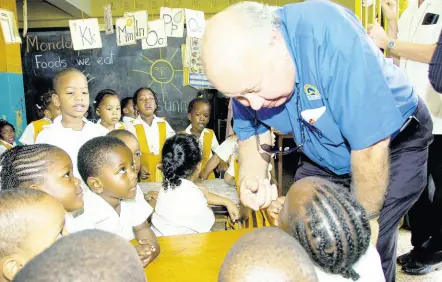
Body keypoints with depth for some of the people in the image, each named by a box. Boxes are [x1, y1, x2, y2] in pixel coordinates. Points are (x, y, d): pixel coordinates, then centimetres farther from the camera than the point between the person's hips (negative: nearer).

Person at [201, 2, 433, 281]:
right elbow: (252, 131, -3)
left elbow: (371, 146, -30)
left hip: (393, 145, -4)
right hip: (323, 158, 5)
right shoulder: (243, 66, -17)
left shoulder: (331, 36, -36)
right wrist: (250, 177, -24)